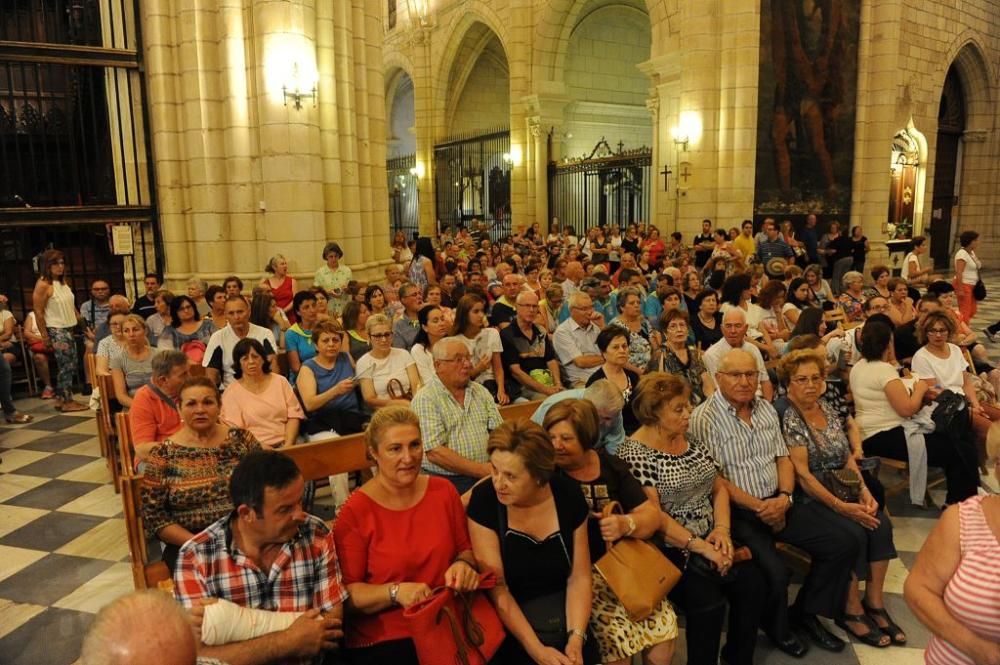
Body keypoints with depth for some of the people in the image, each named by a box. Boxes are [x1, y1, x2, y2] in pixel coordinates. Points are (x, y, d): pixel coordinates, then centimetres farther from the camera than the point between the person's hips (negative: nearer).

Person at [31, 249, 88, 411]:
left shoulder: (64, 282, 11)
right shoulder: (43, 285, -13)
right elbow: (38, 311, -13)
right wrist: (44, 335, -14)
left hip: (69, 329, 8)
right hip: (56, 330, -8)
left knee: (70, 365, 10)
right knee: (66, 366, -7)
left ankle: (60, 399, 19)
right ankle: (67, 401, 1)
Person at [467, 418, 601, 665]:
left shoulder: (568, 494, -10)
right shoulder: (484, 499, -18)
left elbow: (579, 577, -3)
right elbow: (497, 588, -15)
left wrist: (576, 638, -15)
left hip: (563, 608, 2)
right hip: (510, 618, -2)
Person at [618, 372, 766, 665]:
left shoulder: (692, 440, 9)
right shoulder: (633, 453, -14)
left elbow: (719, 488, 12)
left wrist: (722, 529, -5)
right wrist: (700, 546, -19)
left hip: (710, 539, 7)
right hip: (670, 550, -7)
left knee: (751, 583, -11)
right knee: (709, 601, -25)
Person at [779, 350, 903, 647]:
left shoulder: (828, 407, 8)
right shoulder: (789, 419, -13)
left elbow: (847, 456, 9)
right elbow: (803, 474, -18)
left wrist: (864, 491, -6)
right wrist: (840, 506, -22)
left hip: (844, 491, 7)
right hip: (810, 498, -6)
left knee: (881, 524, -15)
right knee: (853, 534, -24)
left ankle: (874, 603, -3)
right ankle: (851, 611, -6)